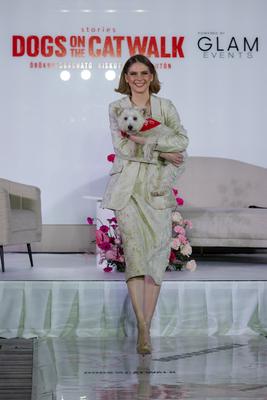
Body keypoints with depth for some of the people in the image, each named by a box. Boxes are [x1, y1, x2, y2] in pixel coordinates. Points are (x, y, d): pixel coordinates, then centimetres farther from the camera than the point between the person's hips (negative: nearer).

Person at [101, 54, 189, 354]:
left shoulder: (166, 107, 12)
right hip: (128, 186, -1)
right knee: (134, 251, -13)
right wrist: (163, 152, -9)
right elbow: (122, 146, -4)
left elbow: (182, 140, 0)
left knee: (156, 254, -5)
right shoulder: (116, 108, 9)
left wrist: (146, 139, -13)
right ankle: (143, 327, -12)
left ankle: (145, 326, 1)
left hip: (158, 187, 2)